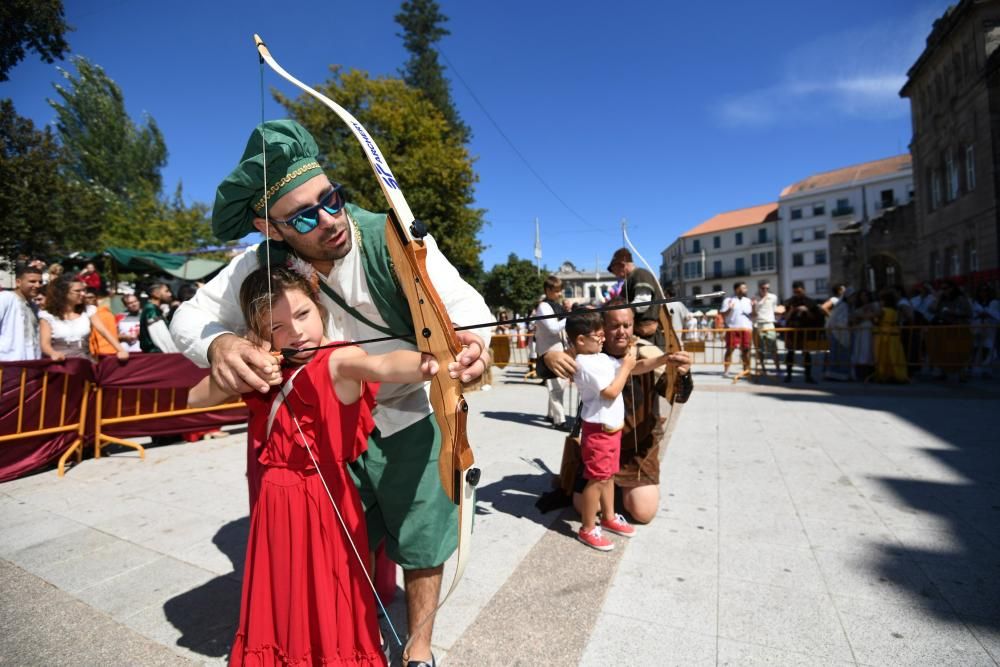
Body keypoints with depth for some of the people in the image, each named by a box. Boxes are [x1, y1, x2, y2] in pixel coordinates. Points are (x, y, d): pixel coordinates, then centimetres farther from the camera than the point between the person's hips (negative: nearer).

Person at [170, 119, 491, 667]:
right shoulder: (263, 266, -12)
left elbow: (459, 302, -28)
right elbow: (190, 315, -6)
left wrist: (472, 339, -53)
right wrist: (217, 343, -31)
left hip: (408, 417, -2)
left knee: (421, 544, 11)